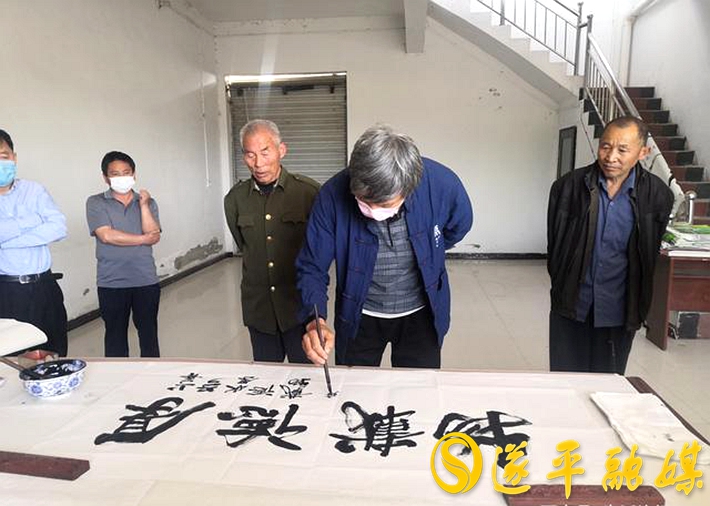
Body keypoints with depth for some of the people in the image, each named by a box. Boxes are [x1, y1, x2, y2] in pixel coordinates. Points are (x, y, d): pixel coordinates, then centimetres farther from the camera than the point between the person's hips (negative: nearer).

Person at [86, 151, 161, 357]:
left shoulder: (147, 202, 6)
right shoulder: (95, 203, 0)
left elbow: (154, 236, -6)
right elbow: (106, 236, -14)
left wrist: (143, 205, -10)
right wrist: (143, 239, -7)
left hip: (146, 281, 2)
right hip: (111, 283, -1)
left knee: (149, 334, 11)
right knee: (115, 336, 10)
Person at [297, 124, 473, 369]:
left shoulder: (443, 184, -26)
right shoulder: (333, 195, -27)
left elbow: (458, 226, -1)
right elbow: (311, 268, -18)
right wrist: (315, 319, -34)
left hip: (420, 314, 0)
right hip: (358, 316, 0)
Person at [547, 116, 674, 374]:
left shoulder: (658, 195, -6)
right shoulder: (569, 186, -7)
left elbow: (650, 254, 6)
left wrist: (638, 304, 8)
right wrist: (562, 283, 5)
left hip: (619, 313, 0)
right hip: (571, 307, 0)